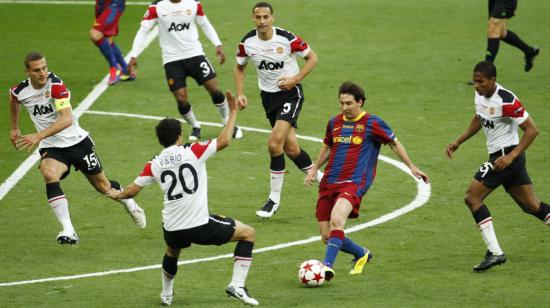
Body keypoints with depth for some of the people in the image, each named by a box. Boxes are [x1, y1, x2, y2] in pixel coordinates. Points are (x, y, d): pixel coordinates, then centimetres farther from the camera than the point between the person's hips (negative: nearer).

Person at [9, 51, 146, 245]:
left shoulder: (56, 85, -22)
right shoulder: (19, 91, -7)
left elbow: (66, 119, -34)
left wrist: (38, 136, -42)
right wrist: (14, 129, 27)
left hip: (76, 141, -2)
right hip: (51, 148, 2)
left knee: (103, 186, 10)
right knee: (49, 175, -31)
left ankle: (129, 203, 45)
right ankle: (68, 231, -36)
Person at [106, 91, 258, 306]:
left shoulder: (154, 165, 5)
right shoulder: (193, 151, -5)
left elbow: (131, 191, 10)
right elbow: (224, 141, -5)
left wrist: (116, 194, 33)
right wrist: (233, 112, 8)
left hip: (173, 230, 4)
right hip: (201, 227, -4)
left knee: (172, 252, 40)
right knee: (248, 233, 14)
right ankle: (237, 286, 4)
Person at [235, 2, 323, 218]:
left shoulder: (287, 39, -19)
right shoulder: (247, 43, -7)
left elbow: (312, 57, -6)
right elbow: (240, 68, 12)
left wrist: (294, 79, -17)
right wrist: (240, 94, -1)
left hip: (290, 93, -5)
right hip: (268, 95, 5)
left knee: (275, 144, -18)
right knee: (291, 148, 6)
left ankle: (274, 199, -7)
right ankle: (320, 179, 31)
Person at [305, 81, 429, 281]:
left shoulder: (371, 123, -1)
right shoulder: (334, 123, 14)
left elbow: (394, 143, 11)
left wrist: (411, 167, 11)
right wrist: (315, 168, 23)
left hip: (354, 182, -6)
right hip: (329, 182, 6)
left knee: (336, 218, -34)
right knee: (327, 236, 3)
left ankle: (327, 266, -38)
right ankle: (361, 254, 29)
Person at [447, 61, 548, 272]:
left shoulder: (506, 101, -22)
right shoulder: (480, 94, 5)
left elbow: (532, 129, -20)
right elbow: (479, 119, 25)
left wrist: (511, 156, -24)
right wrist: (459, 142, 18)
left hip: (505, 156, -9)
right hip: (499, 156, 9)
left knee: (472, 197, -10)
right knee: (532, 206, 11)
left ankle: (495, 253, -11)